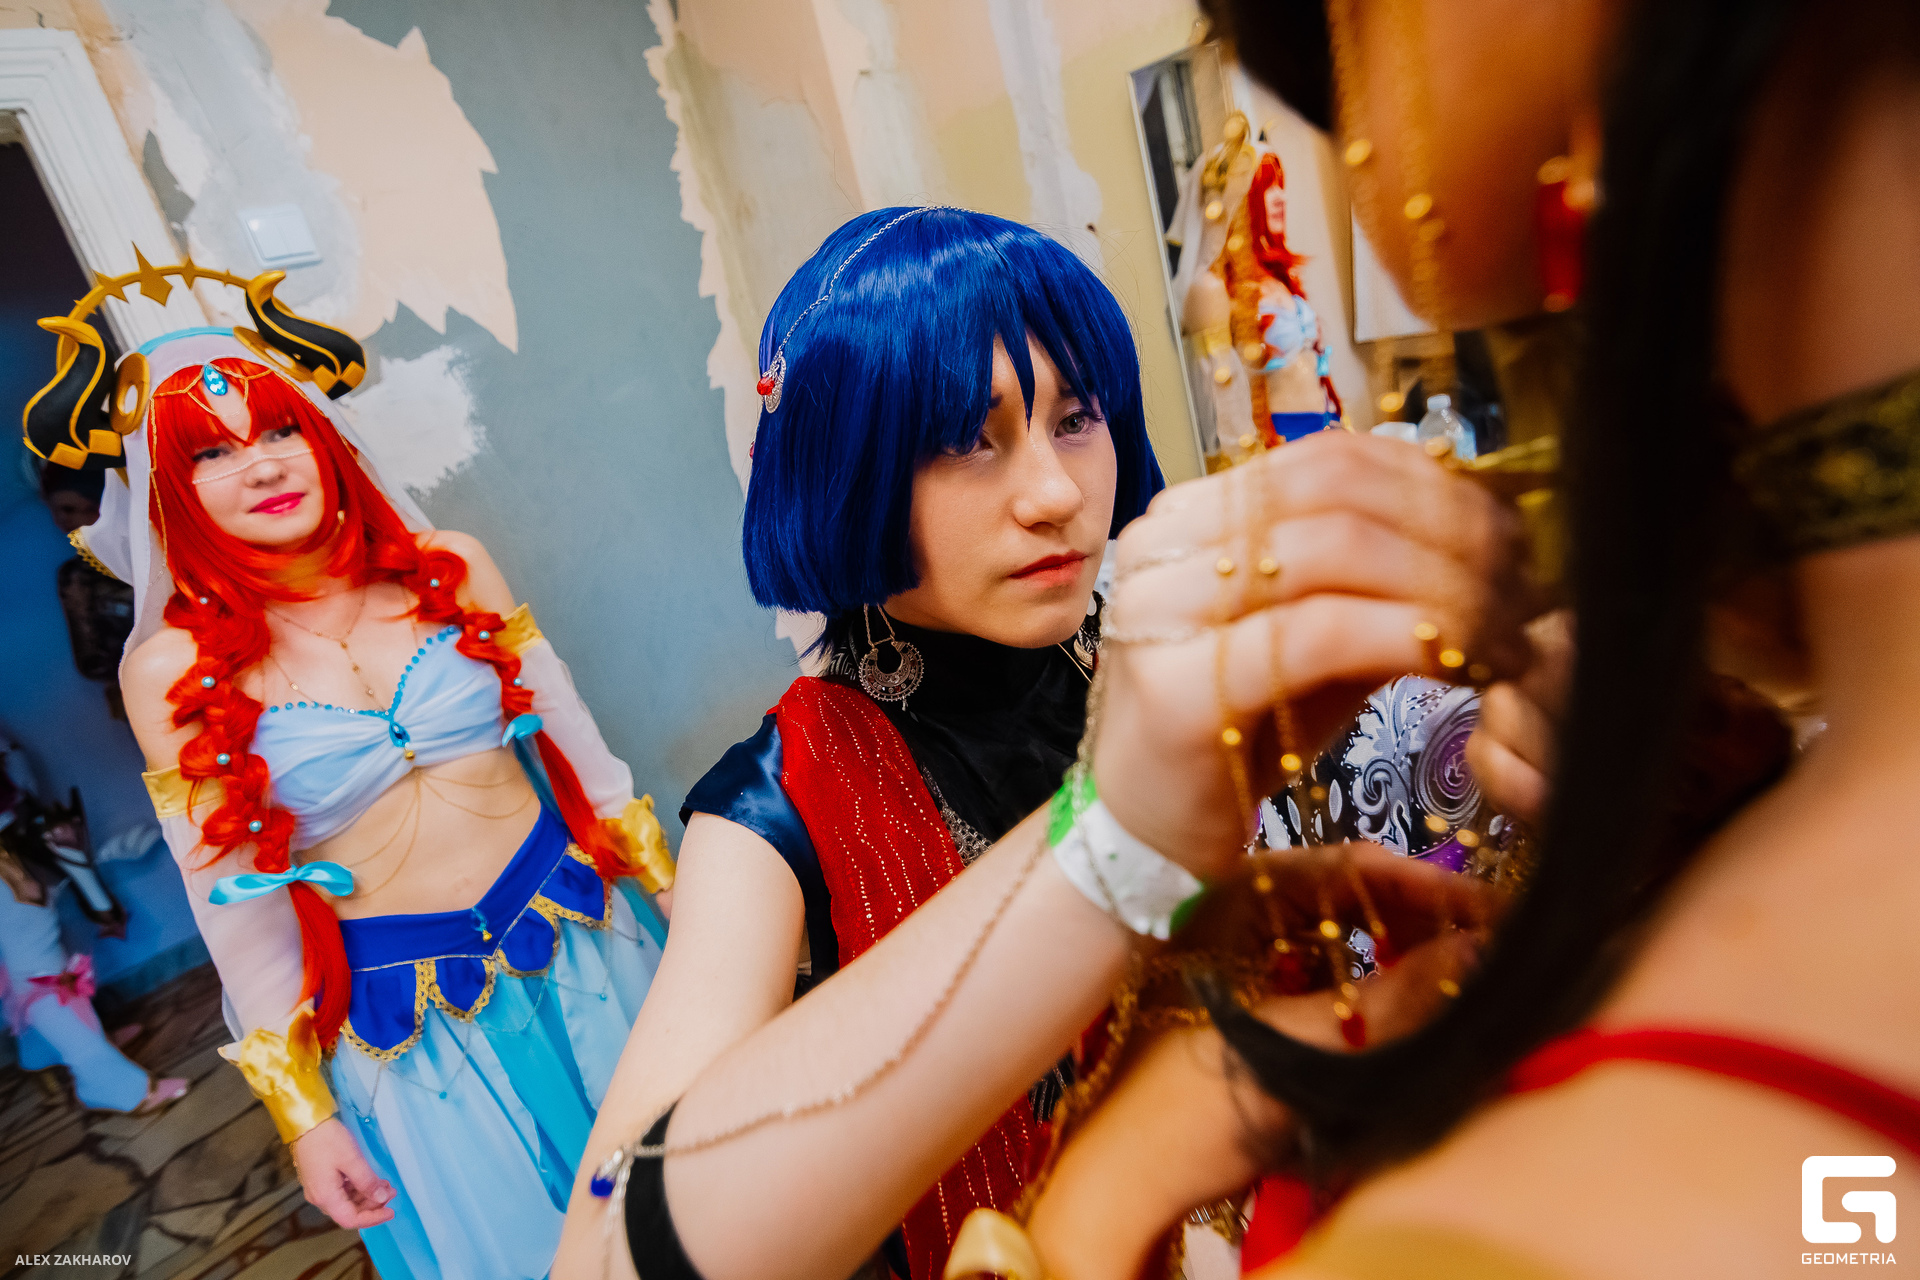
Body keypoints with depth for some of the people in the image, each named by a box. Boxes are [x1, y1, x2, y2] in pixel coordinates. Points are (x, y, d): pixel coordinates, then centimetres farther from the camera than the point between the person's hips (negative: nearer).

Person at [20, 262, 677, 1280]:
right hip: (412, 1021, -1)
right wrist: (302, 1110, 1)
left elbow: (573, 740, 2)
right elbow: (233, 904, -3)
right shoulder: (172, 669, -9)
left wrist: (676, 888, 7)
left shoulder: (450, 568, -6)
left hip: (584, 937, 2)